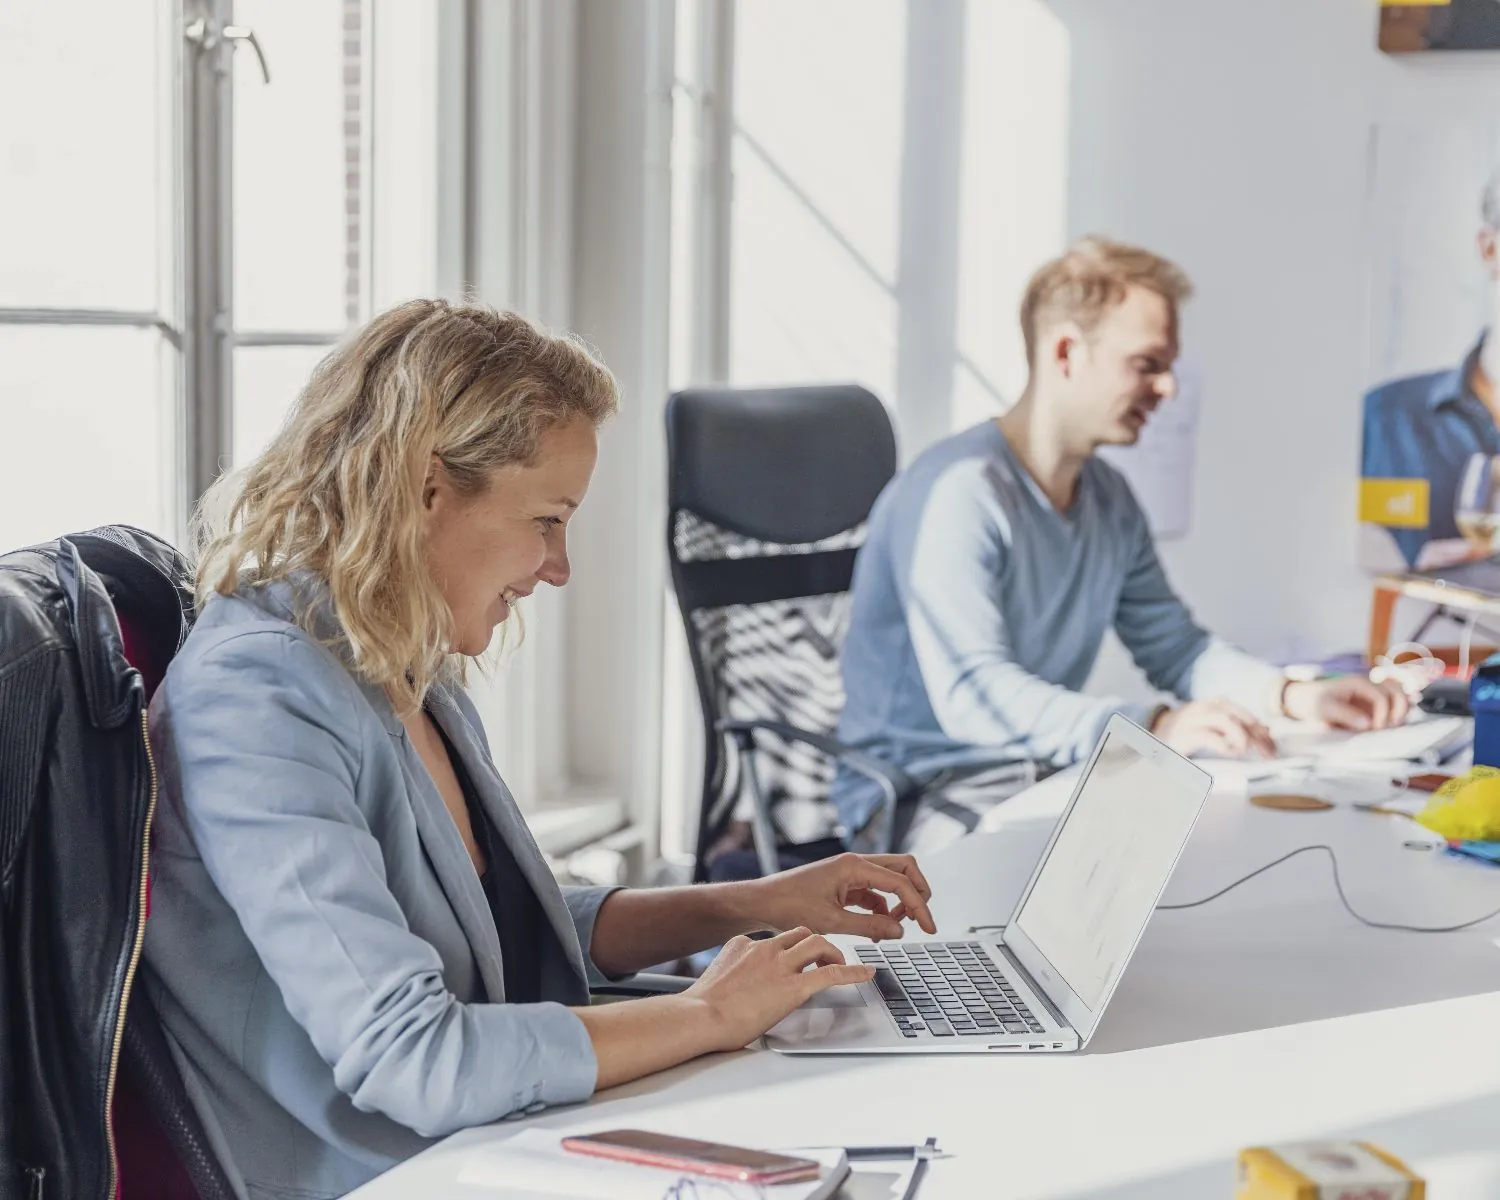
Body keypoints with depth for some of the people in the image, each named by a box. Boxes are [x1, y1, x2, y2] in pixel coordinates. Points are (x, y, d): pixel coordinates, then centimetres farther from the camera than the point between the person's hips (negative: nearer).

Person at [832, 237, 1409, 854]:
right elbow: (972, 694, -30)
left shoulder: (1110, 500, 10)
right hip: (917, 800, -9)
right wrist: (1153, 728, -41)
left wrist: (1296, 697, -2)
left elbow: (1176, 648, 16)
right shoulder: (958, 491, -19)